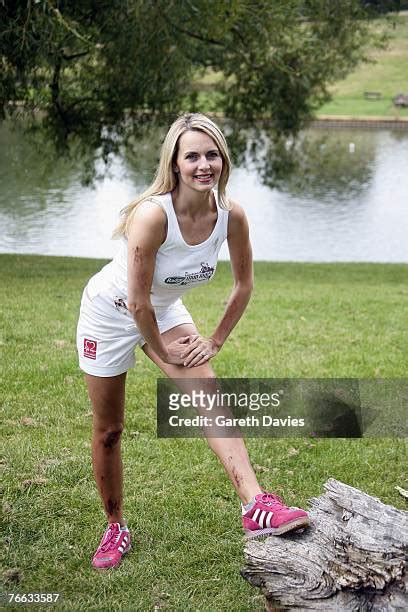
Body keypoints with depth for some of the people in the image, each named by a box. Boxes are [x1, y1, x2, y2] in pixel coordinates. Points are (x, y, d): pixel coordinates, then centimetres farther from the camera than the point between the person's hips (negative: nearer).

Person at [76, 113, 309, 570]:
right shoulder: (154, 214, -34)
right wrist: (162, 355, -15)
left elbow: (243, 284, -2)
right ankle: (115, 527, 29)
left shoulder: (231, 215, -18)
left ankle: (256, 507, -29)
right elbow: (137, 300, -28)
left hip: (164, 311, 4)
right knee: (108, 430, 8)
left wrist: (216, 341, -2)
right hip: (110, 311, -4)